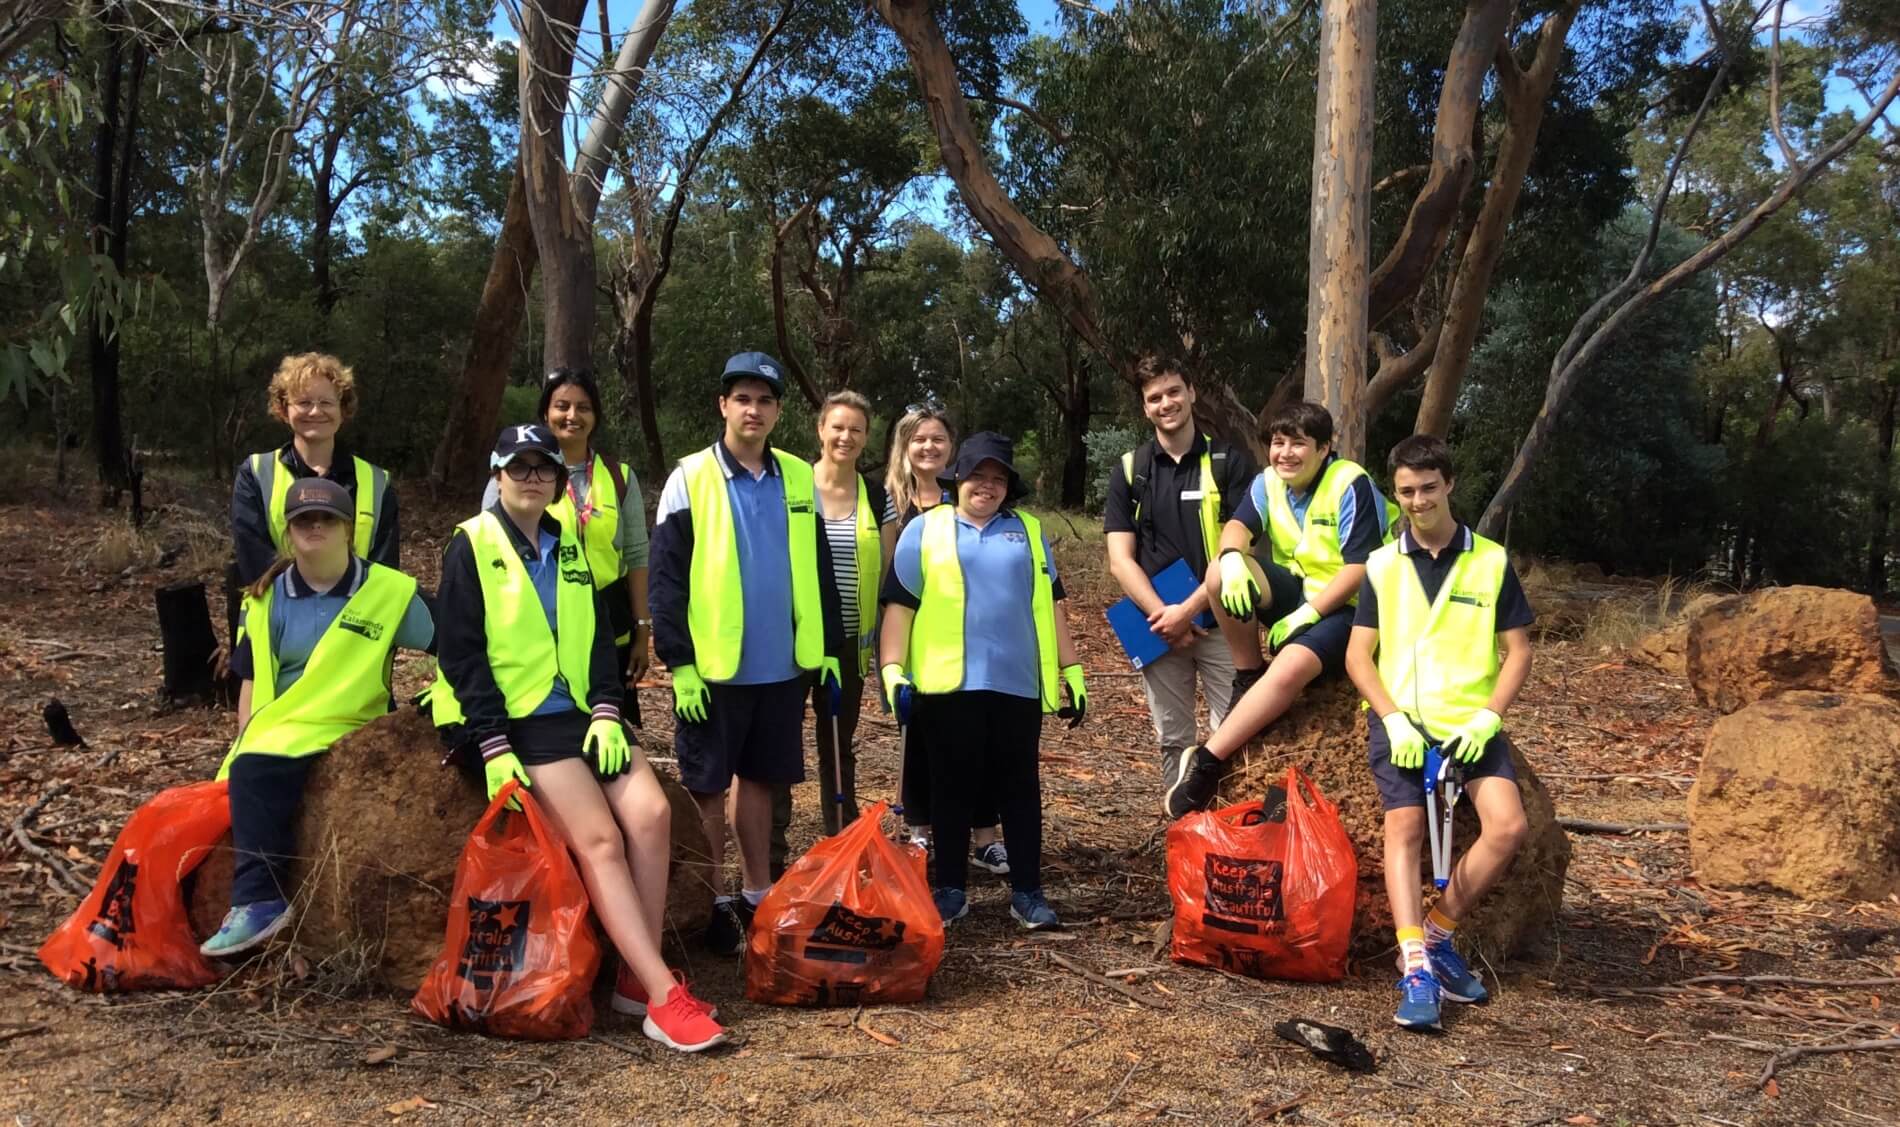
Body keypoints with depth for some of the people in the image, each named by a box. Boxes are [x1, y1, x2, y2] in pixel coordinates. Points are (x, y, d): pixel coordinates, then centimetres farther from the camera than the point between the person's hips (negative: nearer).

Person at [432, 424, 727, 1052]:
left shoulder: (569, 547, 16)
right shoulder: (471, 546, -2)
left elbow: (598, 639, 13)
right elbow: (462, 655, -8)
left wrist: (606, 713, -4)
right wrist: (494, 750, -16)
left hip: (579, 712, 6)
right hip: (515, 721, -5)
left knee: (651, 813, -16)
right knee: (599, 837, -21)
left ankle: (636, 978, -7)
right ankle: (664, 997, -19)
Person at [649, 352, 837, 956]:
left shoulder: (799, 477, 7)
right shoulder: (690, 478, -5)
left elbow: (817, 571, 13)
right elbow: (666, 578, -7)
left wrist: (829, 648, 10)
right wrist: (679, 663, -12)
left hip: (783, 666, 4)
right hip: (714, 667, -4)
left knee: (760, 779, 15)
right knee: (706, 787, 6)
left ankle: (757, 896, 27)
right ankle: (711, 905, 18)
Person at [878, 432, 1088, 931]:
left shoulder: (1027, 531, 16)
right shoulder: (924, 530, 7)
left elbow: (1050, 604, 16)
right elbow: (900, 605, 2)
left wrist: (1070, 669, 12)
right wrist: (892, 669, -8)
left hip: (1018, 682, 2)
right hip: (948, 682, -2)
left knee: (1020, 787, 7)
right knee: (953, 788, 6)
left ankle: (1027, 891, 16)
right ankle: (950, 889, 17)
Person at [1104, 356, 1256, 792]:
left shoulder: (1230, 462, 0)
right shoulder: (1128, 470, 5)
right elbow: (1120, 561, 0)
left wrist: (1187, 611, -13)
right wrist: (1162, 614, -12)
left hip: (1218, 622, -2)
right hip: (1158, 626, 2)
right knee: (1173, 743, 9)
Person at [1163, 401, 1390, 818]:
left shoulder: (1352, 485, -16)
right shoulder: (1269, 482, 3)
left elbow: (1360, 568, -19)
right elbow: (1238, 525, -10)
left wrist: (1305, 616, -24)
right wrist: (1232, 558, -34)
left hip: (1344, 607, -6)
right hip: (1295, 590, 6)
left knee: (1288, 670, -34)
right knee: (1220, 574, -23)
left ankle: (1207, 761, -28)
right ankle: (1248, 678, -6)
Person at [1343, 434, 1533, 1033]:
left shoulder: (1491, 562, 6)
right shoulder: (1381, 565, 7)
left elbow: (1518, 650, 7)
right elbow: (1358, 654, 4)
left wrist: (1487, 717, -9)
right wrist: (1393, 719, -11)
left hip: (1470, 724, 1)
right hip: (1401, 722, 0)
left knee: (1508, 826, -20)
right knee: (1404, 826, -21)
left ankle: (1438, 932, -1)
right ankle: (1415, 965, -20)